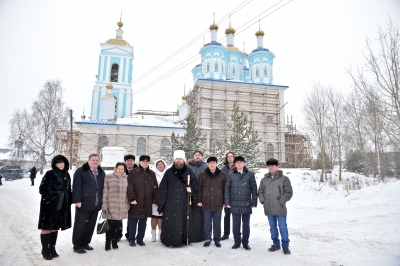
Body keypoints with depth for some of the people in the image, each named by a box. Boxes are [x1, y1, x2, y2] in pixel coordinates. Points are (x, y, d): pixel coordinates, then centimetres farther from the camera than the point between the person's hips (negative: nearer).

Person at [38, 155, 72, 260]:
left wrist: (69, 201, 8)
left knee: (55, 228, 14)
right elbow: (43, 189, -14)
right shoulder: (50, 174, -10)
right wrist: (50, 200, -17)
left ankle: (52, 249, 25)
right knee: (47, 228, 5)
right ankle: (45, 251, 17)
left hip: (62, 206, 6)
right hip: (49, 206, -5)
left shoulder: (66, 175, 8)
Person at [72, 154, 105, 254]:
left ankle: (85, 243, 27)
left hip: (96, 205, 6)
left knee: (91, 226, 13)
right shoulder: (80, 171, -5)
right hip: (83, 204, -5)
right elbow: (76, 187, -11)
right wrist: (77, 201, -16)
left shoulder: (102, 173, 13)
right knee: (80, 226, 4)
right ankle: (77, 246, 17)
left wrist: (103, 201, 10)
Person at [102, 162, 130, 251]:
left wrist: (128, 204, 10)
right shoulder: (108, 177, -1)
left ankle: (115, 242, 23)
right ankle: (108, 243, 15)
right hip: (111, 206, -3)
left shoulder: (126, 178, 9)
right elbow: (105, 191, -2)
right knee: (110, 224, 0)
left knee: (118, 225, 7)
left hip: (122, 206, 3)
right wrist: (104, 204, -5)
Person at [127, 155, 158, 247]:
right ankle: (131, 239, 19)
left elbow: (155, 187, 9)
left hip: (147, 203, 3)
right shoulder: (133, 173, -1)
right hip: (135, 202, -3)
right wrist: (132, 198, -15)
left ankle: (140, 239, 24)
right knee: (133, 222, 5)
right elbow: (130, 187, -7)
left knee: (143, 222, 11)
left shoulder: (152, 174, 10)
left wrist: (154, 200, 4)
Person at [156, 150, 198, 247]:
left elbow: (195, 185, 10)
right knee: (170, 222, 0)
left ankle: (183, 240, 17)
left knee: (184, 221, 4)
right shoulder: (168, 172, 4)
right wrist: (161, 202, -2)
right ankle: (171, 241, 13)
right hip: (171, 202, 0)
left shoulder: (189, 171, 5)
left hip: (184, 202, 0)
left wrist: (191, 190, -11)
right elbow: (163, 188, 2)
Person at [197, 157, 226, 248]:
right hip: (206, 203, 0)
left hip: (218, 203, 0)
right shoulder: (202, 174, 0)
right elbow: (199, 188, 3)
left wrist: (224, 202, 2)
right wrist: (199, 200, -1)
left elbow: (225, 189, 3)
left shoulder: (222, 174, 0)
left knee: (217, 223, 10)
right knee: (207, 223, 10)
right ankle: (208, 239, 25)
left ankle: (217, 240, 25)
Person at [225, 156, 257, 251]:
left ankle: (245, 242, 24)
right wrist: (227, 202, 0)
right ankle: (237, 242, 24)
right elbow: (227, 189, 5)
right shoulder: (230, 174, 3)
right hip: (235, 204, 1)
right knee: (236, 224, 9)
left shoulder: (250, 174, 0)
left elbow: (254, 189, 2)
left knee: (246, 224, 10)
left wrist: (254, 203, -1)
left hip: (246, 204, -1)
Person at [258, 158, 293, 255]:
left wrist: (281, 202, -11)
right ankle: (276, 244, 29)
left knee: (283, 227, 3)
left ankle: (285, 245, 19)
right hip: (269, 209, 4)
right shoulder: (264, 179, 9)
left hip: (280, 209, -4)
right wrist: (262, 201, 1)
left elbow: (288, 192, -5)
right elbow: (260, 192, 15)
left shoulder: (284, 178, -3)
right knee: (272, 227, 14)